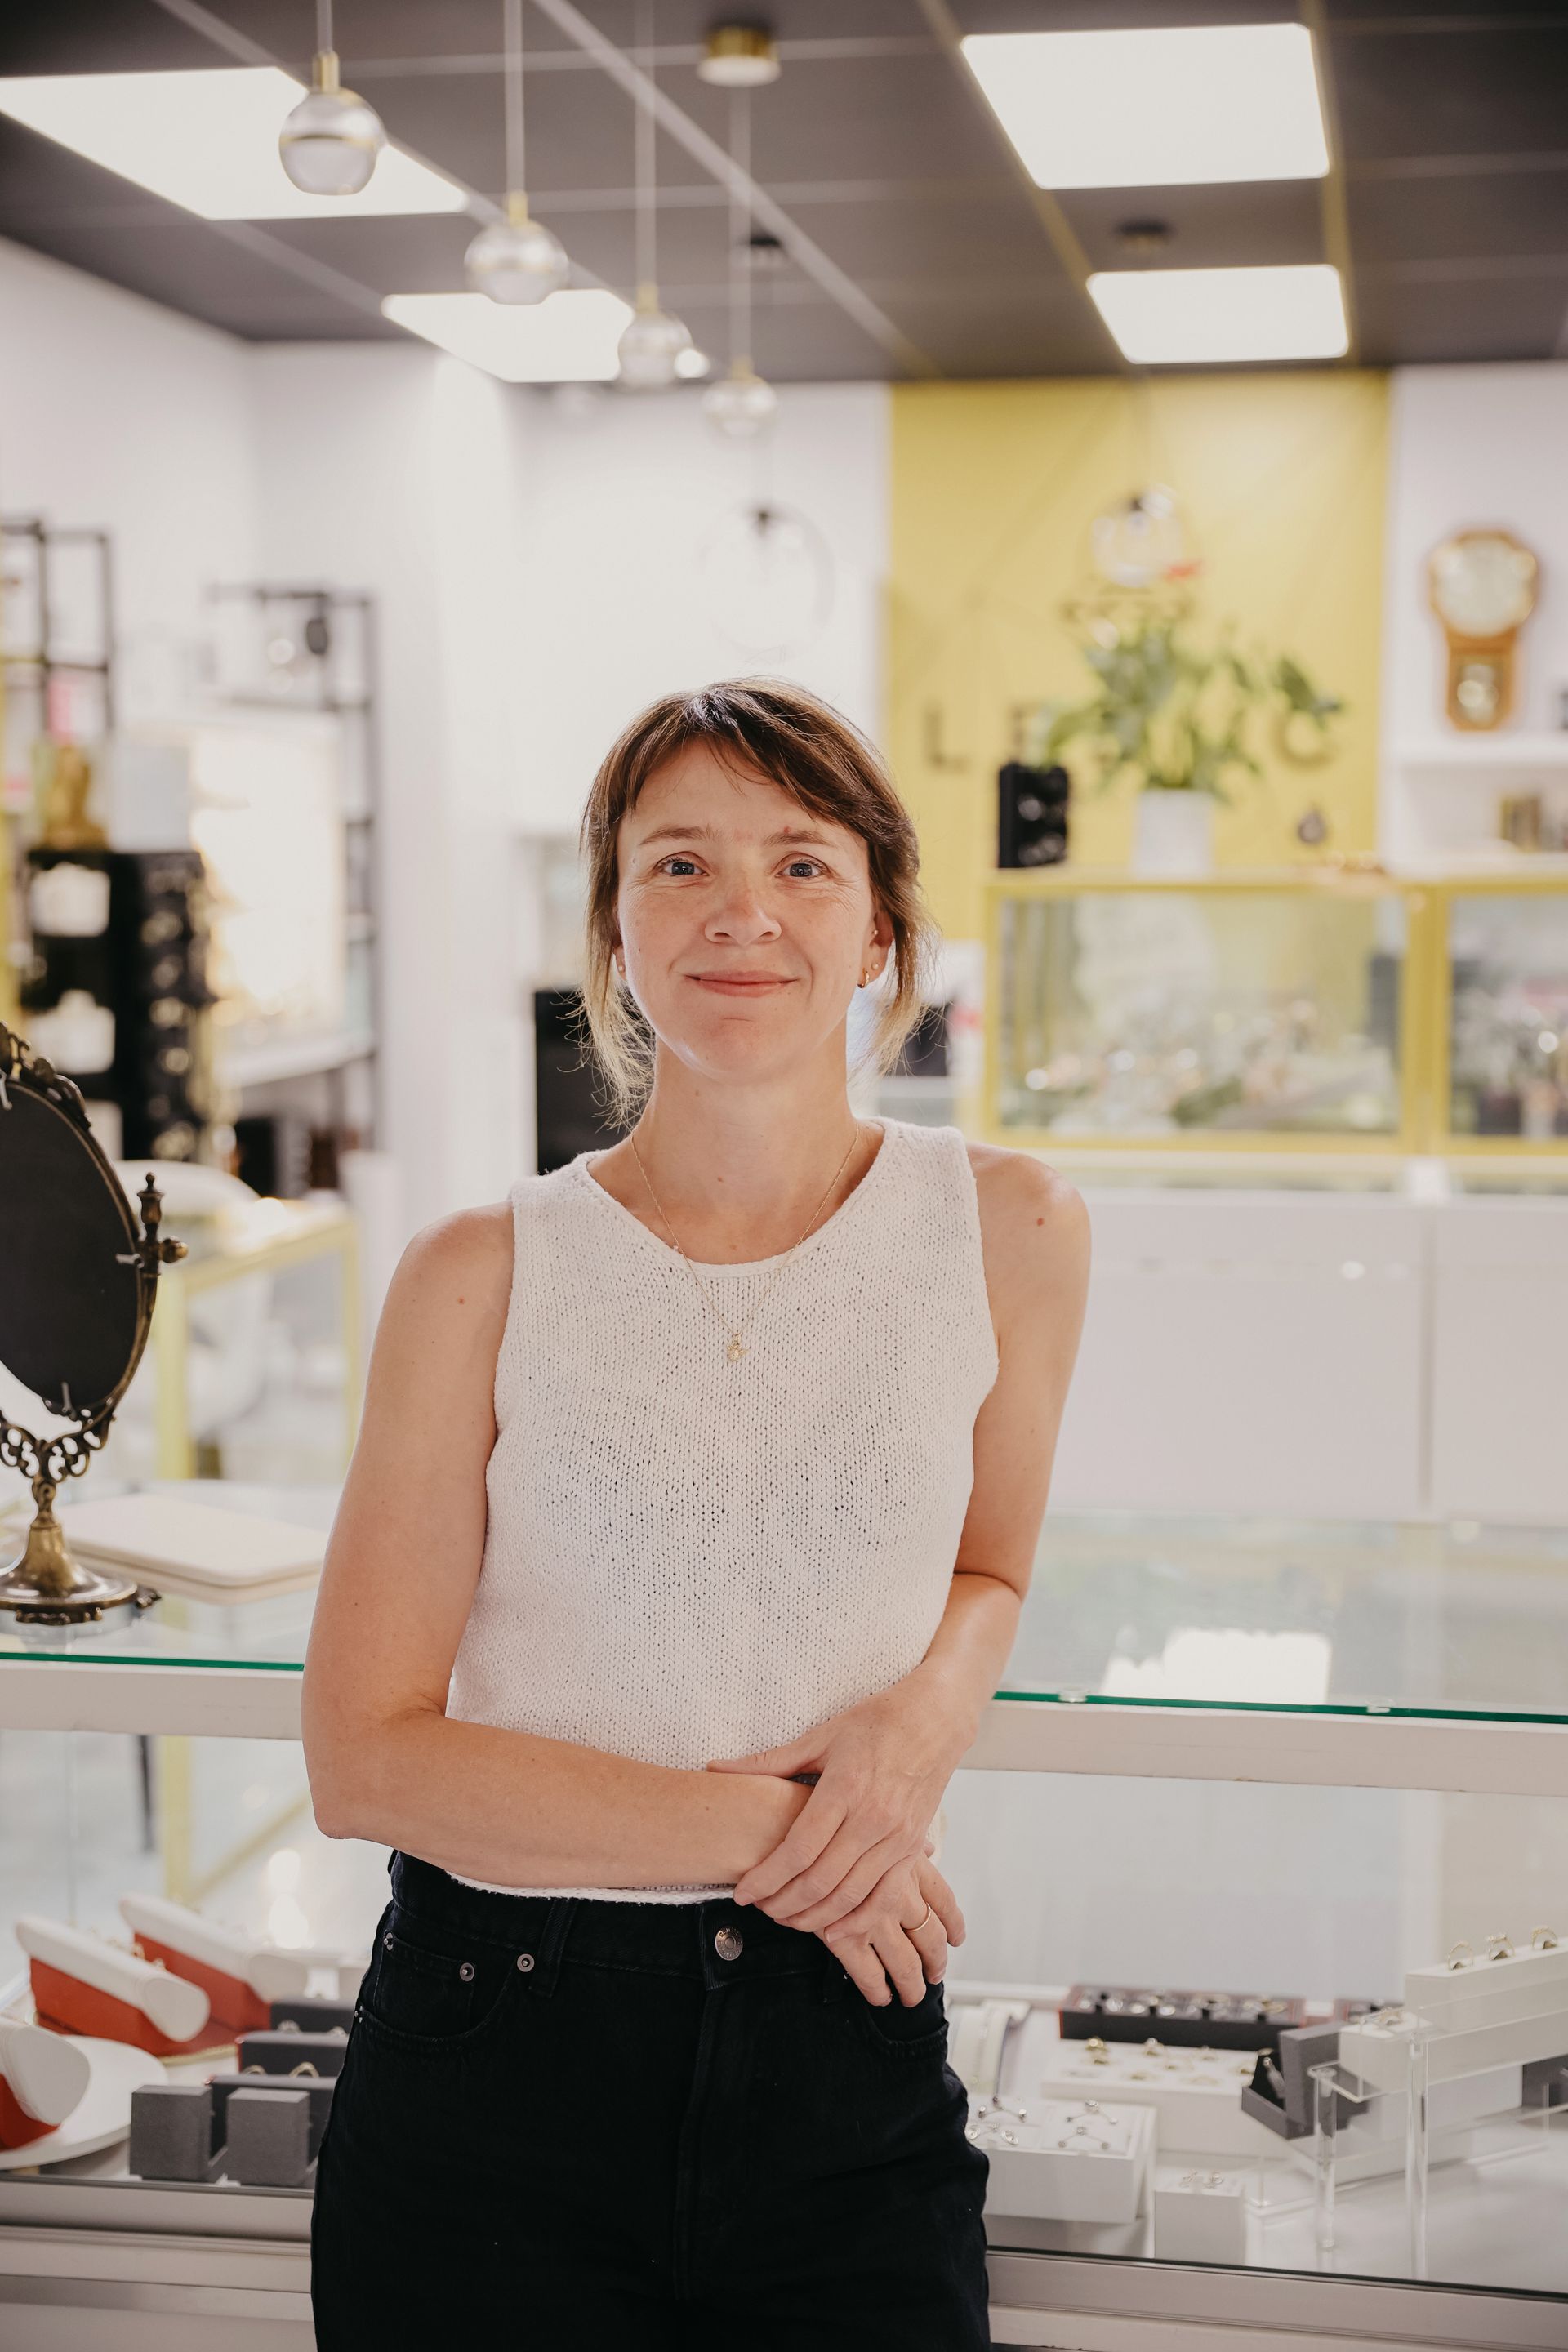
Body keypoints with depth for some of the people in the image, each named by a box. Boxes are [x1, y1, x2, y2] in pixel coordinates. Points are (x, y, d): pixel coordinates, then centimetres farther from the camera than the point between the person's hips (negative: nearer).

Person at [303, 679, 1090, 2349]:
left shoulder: (1006, 1230, -2)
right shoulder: (484, 1277, -7)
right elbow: (365, 1756, -8)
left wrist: (926, 1716, -8)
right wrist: (763, 1828, -13)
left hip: (844, 2073, 1)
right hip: (500, 2059, -1)